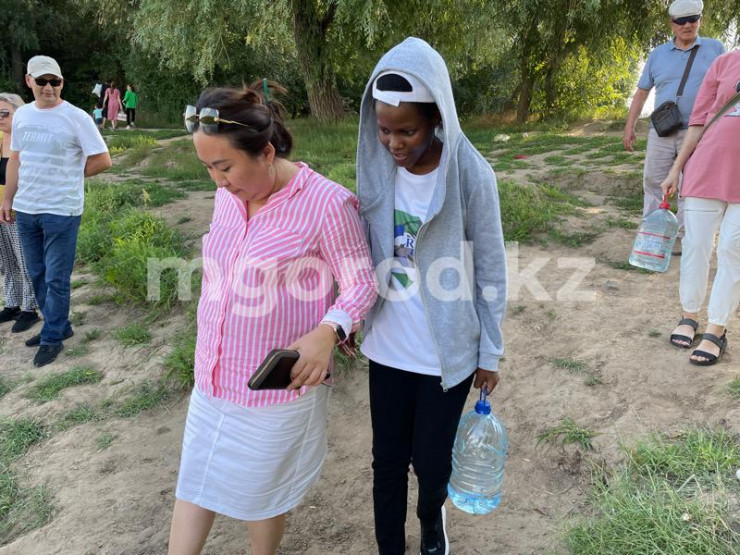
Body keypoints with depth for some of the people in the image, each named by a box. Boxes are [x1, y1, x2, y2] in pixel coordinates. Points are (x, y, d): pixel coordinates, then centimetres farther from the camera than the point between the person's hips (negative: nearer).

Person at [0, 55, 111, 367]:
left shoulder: (76, 118, -11)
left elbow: (103, 160, -10)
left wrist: (73, 175, 0)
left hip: (61, 211, -6)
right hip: (25, 209, 6)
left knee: (56, 280, 1)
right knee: (37, 276, 15)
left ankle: (52, 339, 15)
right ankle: (59, 326, 31)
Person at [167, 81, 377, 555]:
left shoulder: (327, 203, -21)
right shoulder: (228, 196, 0)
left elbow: (361, 283, -16)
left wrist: (328, 332, -33)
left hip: (277, 386, -6)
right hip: (213, 378, 6)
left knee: (259, 493, 17)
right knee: (195, 483, 19)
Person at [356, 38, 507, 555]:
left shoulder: (470, 175, -18)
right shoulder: (377, 167, -7)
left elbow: (491, 271, -9)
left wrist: (491, 353, -3)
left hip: (447, 351, -3)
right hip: (388, 346, 3)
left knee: (430, 459, 15)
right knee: (388, 460, 15)